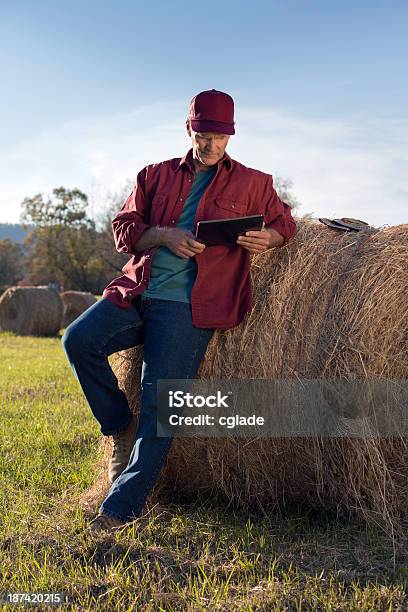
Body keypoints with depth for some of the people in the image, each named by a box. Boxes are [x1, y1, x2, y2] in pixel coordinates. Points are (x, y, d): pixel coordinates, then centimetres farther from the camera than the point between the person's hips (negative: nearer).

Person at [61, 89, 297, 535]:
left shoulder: (252, 183, 12)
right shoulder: (157, 175, 17)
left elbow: (283, 221, 18)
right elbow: (124, 229, 10)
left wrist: (268, 238, -7)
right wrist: (165, 234, -11)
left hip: (187, 306, -3)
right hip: (136, 293, 4)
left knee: (159, 405, -12)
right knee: (78, 339, -19)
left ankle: (123, 506, -6)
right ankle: (121, 427, 3)